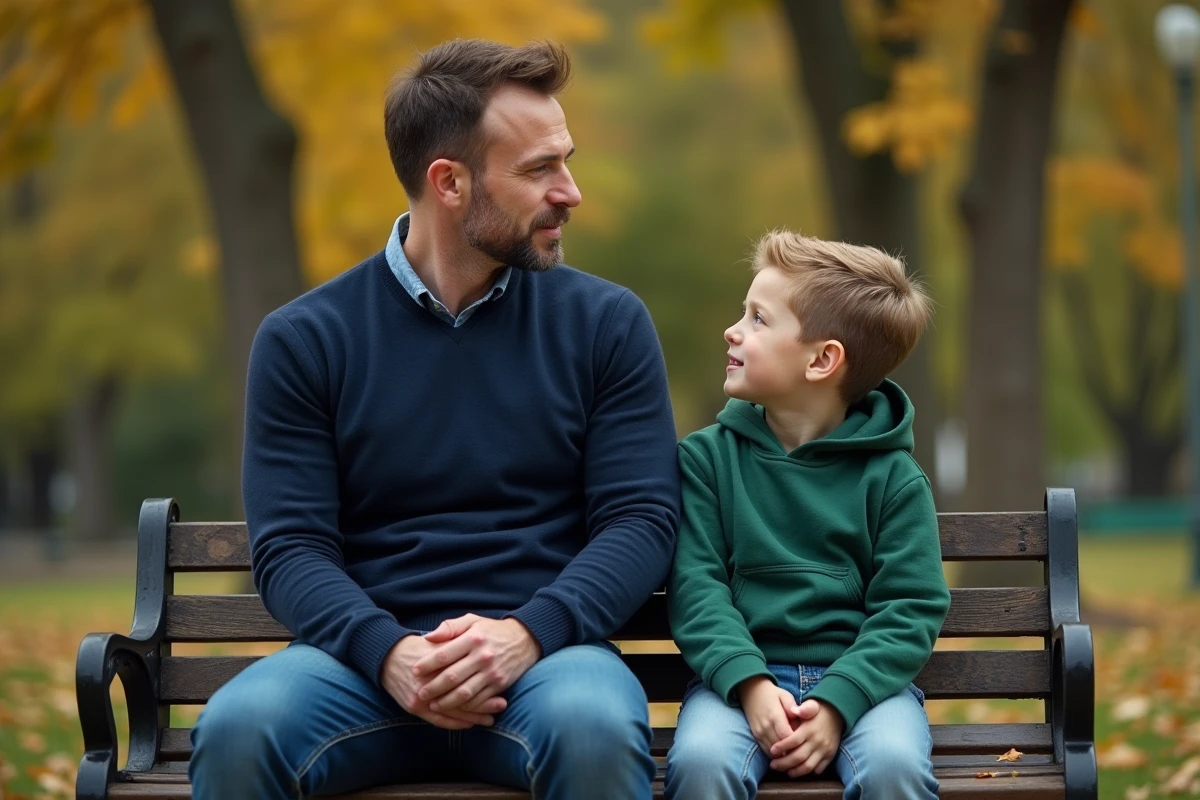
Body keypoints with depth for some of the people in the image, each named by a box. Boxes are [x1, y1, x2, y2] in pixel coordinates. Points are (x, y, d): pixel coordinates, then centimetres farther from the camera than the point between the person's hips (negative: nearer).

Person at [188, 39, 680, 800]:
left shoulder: (606, 324, 7)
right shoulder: (303, 340, 6)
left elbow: (641, 519, 1)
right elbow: (290, 545, 0)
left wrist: (527, 633, -17)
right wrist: (388, 653, -20)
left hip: (545, 652, 0)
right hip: (366, 657, 0)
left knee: (594, 728, -35)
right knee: (236, 729, -31)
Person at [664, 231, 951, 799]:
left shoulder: (893, 477, 4)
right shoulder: (707, 457, 8)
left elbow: (911, 609, -2)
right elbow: (696, 582, -1)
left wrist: (835, 704, -18)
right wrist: (749, 683, -18)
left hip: (859, 675, 0)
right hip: (741, 677, 1)